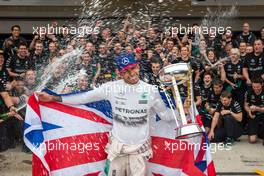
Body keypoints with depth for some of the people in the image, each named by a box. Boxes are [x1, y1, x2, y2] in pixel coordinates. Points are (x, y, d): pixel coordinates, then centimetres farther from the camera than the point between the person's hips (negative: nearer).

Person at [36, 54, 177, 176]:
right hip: (118, 145, 0)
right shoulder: (112, 87, -9)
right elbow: (84, 98, -6)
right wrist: (54, 98, -10)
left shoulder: (151, 90, -5)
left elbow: (165, 114, 3)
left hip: (140, 147, 0)